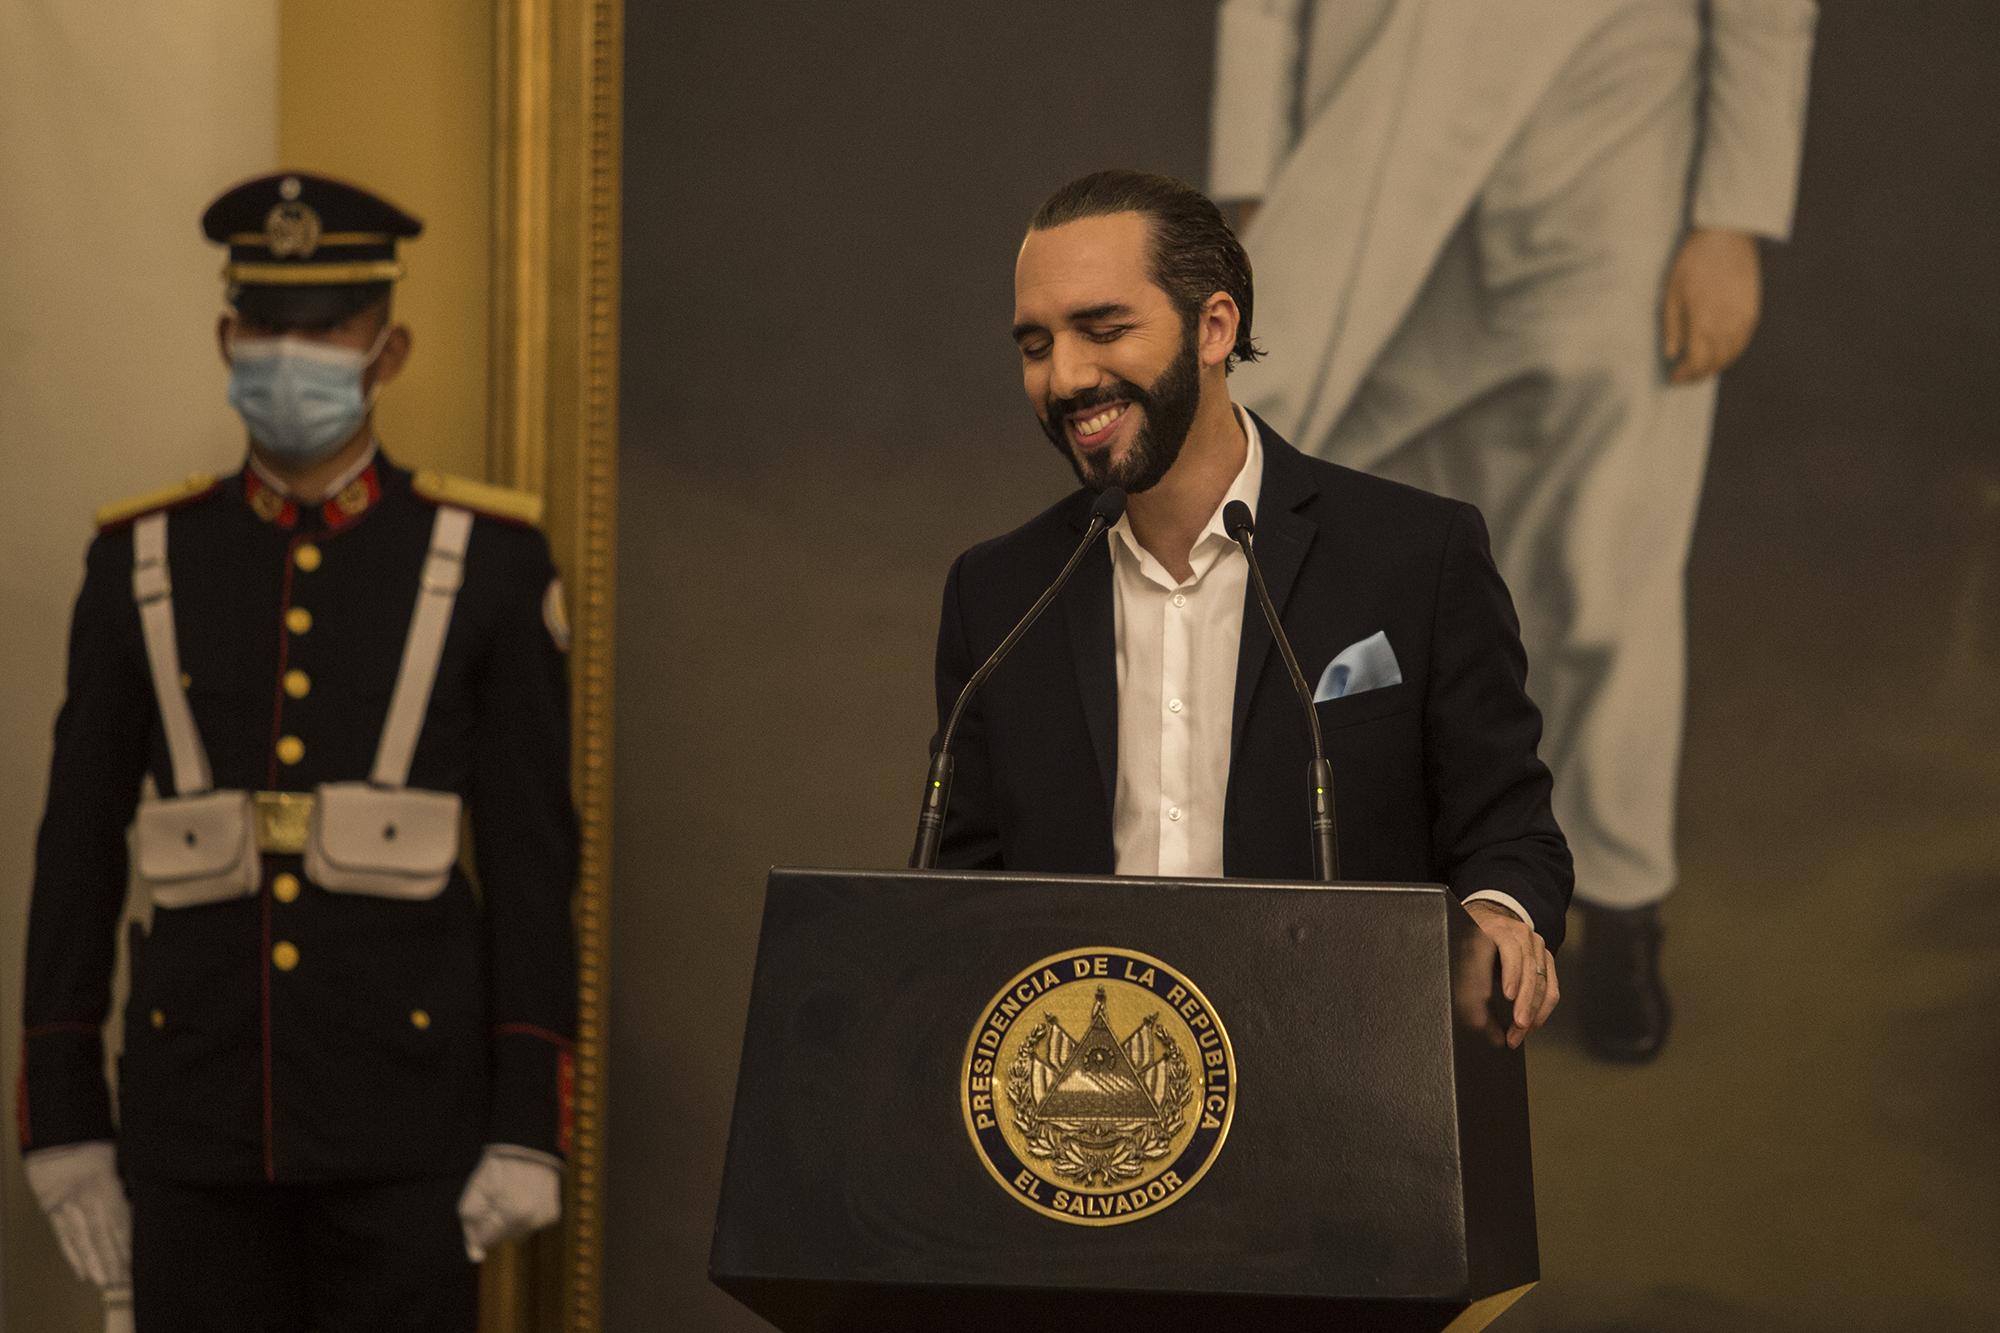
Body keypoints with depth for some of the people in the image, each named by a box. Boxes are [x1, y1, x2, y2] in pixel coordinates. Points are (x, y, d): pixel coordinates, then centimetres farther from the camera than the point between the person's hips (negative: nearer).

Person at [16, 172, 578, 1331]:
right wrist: (63, 1121, 3)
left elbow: (534, 857, -2)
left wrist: (531, 1128, -8)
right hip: (201, 1109, 2)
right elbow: (78, 853, 8)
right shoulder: (143, 563, 6)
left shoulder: (487, 560, 0)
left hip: (406, 1108, -2)